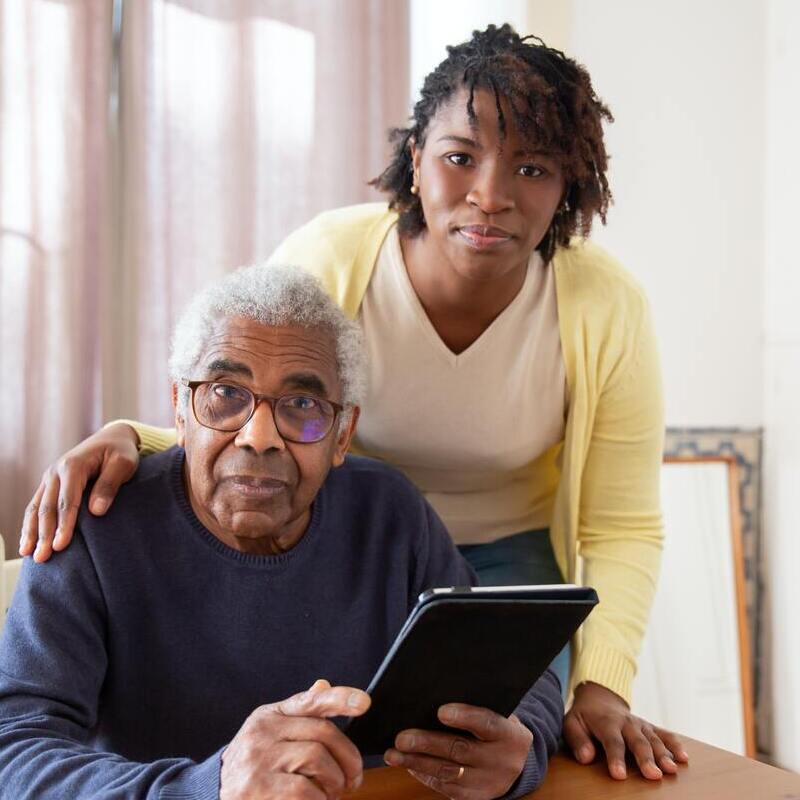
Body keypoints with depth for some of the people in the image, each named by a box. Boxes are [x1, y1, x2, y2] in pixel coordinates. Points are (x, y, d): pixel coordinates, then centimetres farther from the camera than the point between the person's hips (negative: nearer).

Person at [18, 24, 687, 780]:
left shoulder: (608, 309, -21)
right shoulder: (323, 262, -23)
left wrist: (602, 685, -26)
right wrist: (128, 437, -35)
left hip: (510, 554, 1)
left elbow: (624, 529, -13)